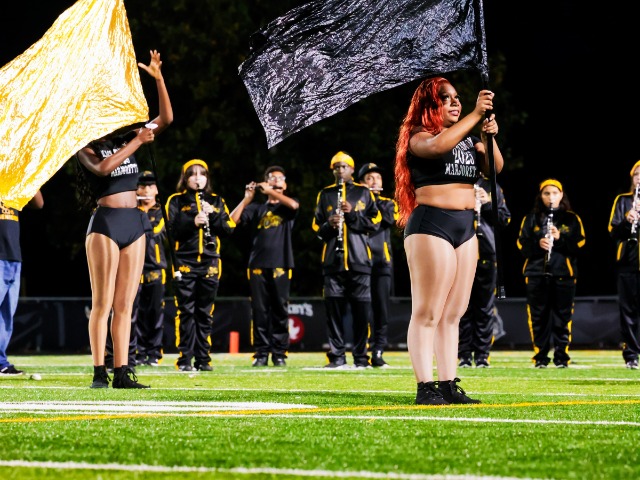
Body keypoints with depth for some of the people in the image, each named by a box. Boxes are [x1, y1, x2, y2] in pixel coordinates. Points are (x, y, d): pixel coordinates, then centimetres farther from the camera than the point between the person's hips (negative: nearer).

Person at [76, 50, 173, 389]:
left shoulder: (125, 141, 15)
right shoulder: (88, 149, 1)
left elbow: (166, 119, 9)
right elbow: (103, 167, -21)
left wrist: (158, 78, 0)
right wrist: (138, 141, -16)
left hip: (135, 224, 6)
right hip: (106, 223, -5)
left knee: (125, 304, 3)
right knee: (103, 303, -7)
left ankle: (122, 372, 3)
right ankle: (99, 373, -7)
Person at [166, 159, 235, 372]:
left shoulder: (216, 201, 14)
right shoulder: (176, 201, 6)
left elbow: (228, 229, 6)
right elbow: (172, 230, -4)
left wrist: (213, 214, -10)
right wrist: (192, 221, -20)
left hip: (209, 263, 3)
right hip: (185, 263, -2)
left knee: (205, 313, 4)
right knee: (186, 312, -5)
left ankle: (203, 359, 7)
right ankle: (185, 359, -4)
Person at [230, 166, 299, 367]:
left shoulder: (287, 207, 13)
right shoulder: (256, 208, 17)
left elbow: (293, 204, -12)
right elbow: (233, 220, 4)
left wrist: (269, 191, -5)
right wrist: (247, 198, -4)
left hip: (280, 265, -1)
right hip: (257, 265, 1)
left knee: (280, 310, -2)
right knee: (259, 311, -1)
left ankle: (280, 354, 0)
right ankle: (261, 354, 1)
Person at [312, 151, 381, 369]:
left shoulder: (364, 193, 10)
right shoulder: (325, 194, 14)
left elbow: (374, 222, 3)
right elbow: (317, 227, 13)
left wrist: (352, 214, -9)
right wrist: (329, 225, -8)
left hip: (359, 259, -1)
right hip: (333, 259, 1)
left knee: (361, 310, -3)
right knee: (333, 308, -2)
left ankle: (361, 357, 3)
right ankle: (337, 356, 3)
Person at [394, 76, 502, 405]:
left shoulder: (468, 138, 17)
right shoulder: (419, 135, -4)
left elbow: (495, 168, 10)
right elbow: (438, 145, -26)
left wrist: (489, 138, -8)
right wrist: (475, 115, -25)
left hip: (465, 226, 8)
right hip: (431, 224, -8)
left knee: (453, 313, 8)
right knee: (428, 312, -9)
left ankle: (449, 386, 10)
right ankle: (425, 388, -11)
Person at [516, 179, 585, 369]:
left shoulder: (572, 219, 9)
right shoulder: (531, 218, 11)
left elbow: (580, 244, 1)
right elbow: (522, 244, 5)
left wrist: (560, 237, -14)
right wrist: (537, 244, -14)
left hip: (564, 274, -1)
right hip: (537, 274, 1)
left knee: (563, 317, -2)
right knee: (538, 317, -1)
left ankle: (562, 357, 3)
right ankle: (540, 358, 4)